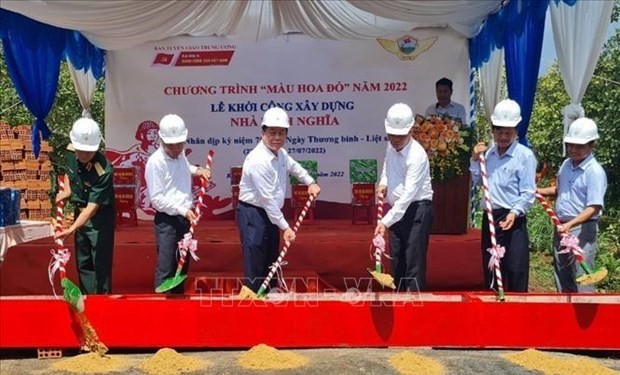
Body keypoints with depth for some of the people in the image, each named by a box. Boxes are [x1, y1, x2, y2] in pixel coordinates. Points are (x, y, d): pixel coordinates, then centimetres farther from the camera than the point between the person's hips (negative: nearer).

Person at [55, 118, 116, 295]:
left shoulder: (104, 171, -31)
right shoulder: (70, 152, -11)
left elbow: (93, 207, -32)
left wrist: (71, 229, -40)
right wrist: (67, 191, -4)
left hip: (100, 217, -7)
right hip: (80, 213, 7)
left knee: (101, 263, -2)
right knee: (83, 263, 15)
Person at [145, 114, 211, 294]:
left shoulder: (180, 154, 6)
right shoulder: (155, 162, -16)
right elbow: (157, 199, -19)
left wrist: (197, 170, 12)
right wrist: (183, 210, -22)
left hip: (184, 218, 8)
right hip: (166, 220, -8)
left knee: (183, 265, 16)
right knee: (165, 268, -7)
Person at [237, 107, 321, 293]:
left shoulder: (280, 153, 3)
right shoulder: (258, 160, -25)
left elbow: (293, 166, 29)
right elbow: (267, 199, -24)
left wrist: (310, 182, 17)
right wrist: (285, 227, -20)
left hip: (270, 213, 10)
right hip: (252, 214, -9)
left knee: (271, 261, 19)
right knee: (255, 264, -7)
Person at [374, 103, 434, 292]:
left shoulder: (417, 155, -22)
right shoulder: (391, 145, 2)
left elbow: (408, 195, -28)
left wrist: (385, 221, -35)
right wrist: (383, 183, 3)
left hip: (417, 210, -8)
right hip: (398, 209, 8)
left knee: (414, 261, -9)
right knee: (396, 260, 13)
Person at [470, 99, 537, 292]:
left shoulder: (525, 155, -8)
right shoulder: (488, 153, 10)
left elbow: (528, 193, -12)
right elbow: (477, 180, 19)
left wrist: (515, 213, -25)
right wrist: (475, 159, 6)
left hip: (512, 219, -6)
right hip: (489, 218, 6)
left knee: (516, 269, -5)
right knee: (490, 268, 14)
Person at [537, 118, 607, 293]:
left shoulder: (595, 171, -16)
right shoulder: (566, 164, 7)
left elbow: (593, 208, -21)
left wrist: (571, 224, -32)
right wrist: (542, 191, 6)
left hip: (582, 229, -8)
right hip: (561, 227, 8)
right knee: (561, 276, 17)